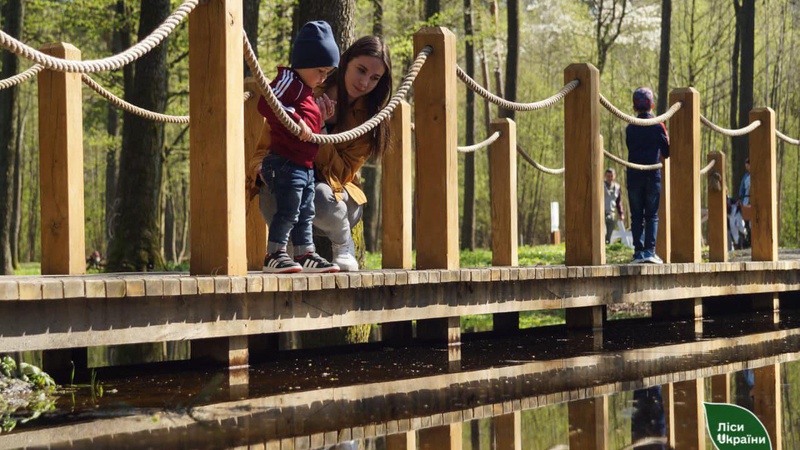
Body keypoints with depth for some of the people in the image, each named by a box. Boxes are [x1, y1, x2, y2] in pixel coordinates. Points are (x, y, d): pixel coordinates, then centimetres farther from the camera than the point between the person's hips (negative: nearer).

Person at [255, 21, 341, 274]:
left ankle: (306, 255, 20)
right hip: (286, 163, -10)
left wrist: (323, 118, 16)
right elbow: (266, 104, -25)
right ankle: (274, 256, -8)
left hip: (306, 166, 10)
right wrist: (296, 120, -28)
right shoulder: (288, 80, -9)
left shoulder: (308, 92, 21)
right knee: (287, 211, -11)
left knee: (305, 214, 14)